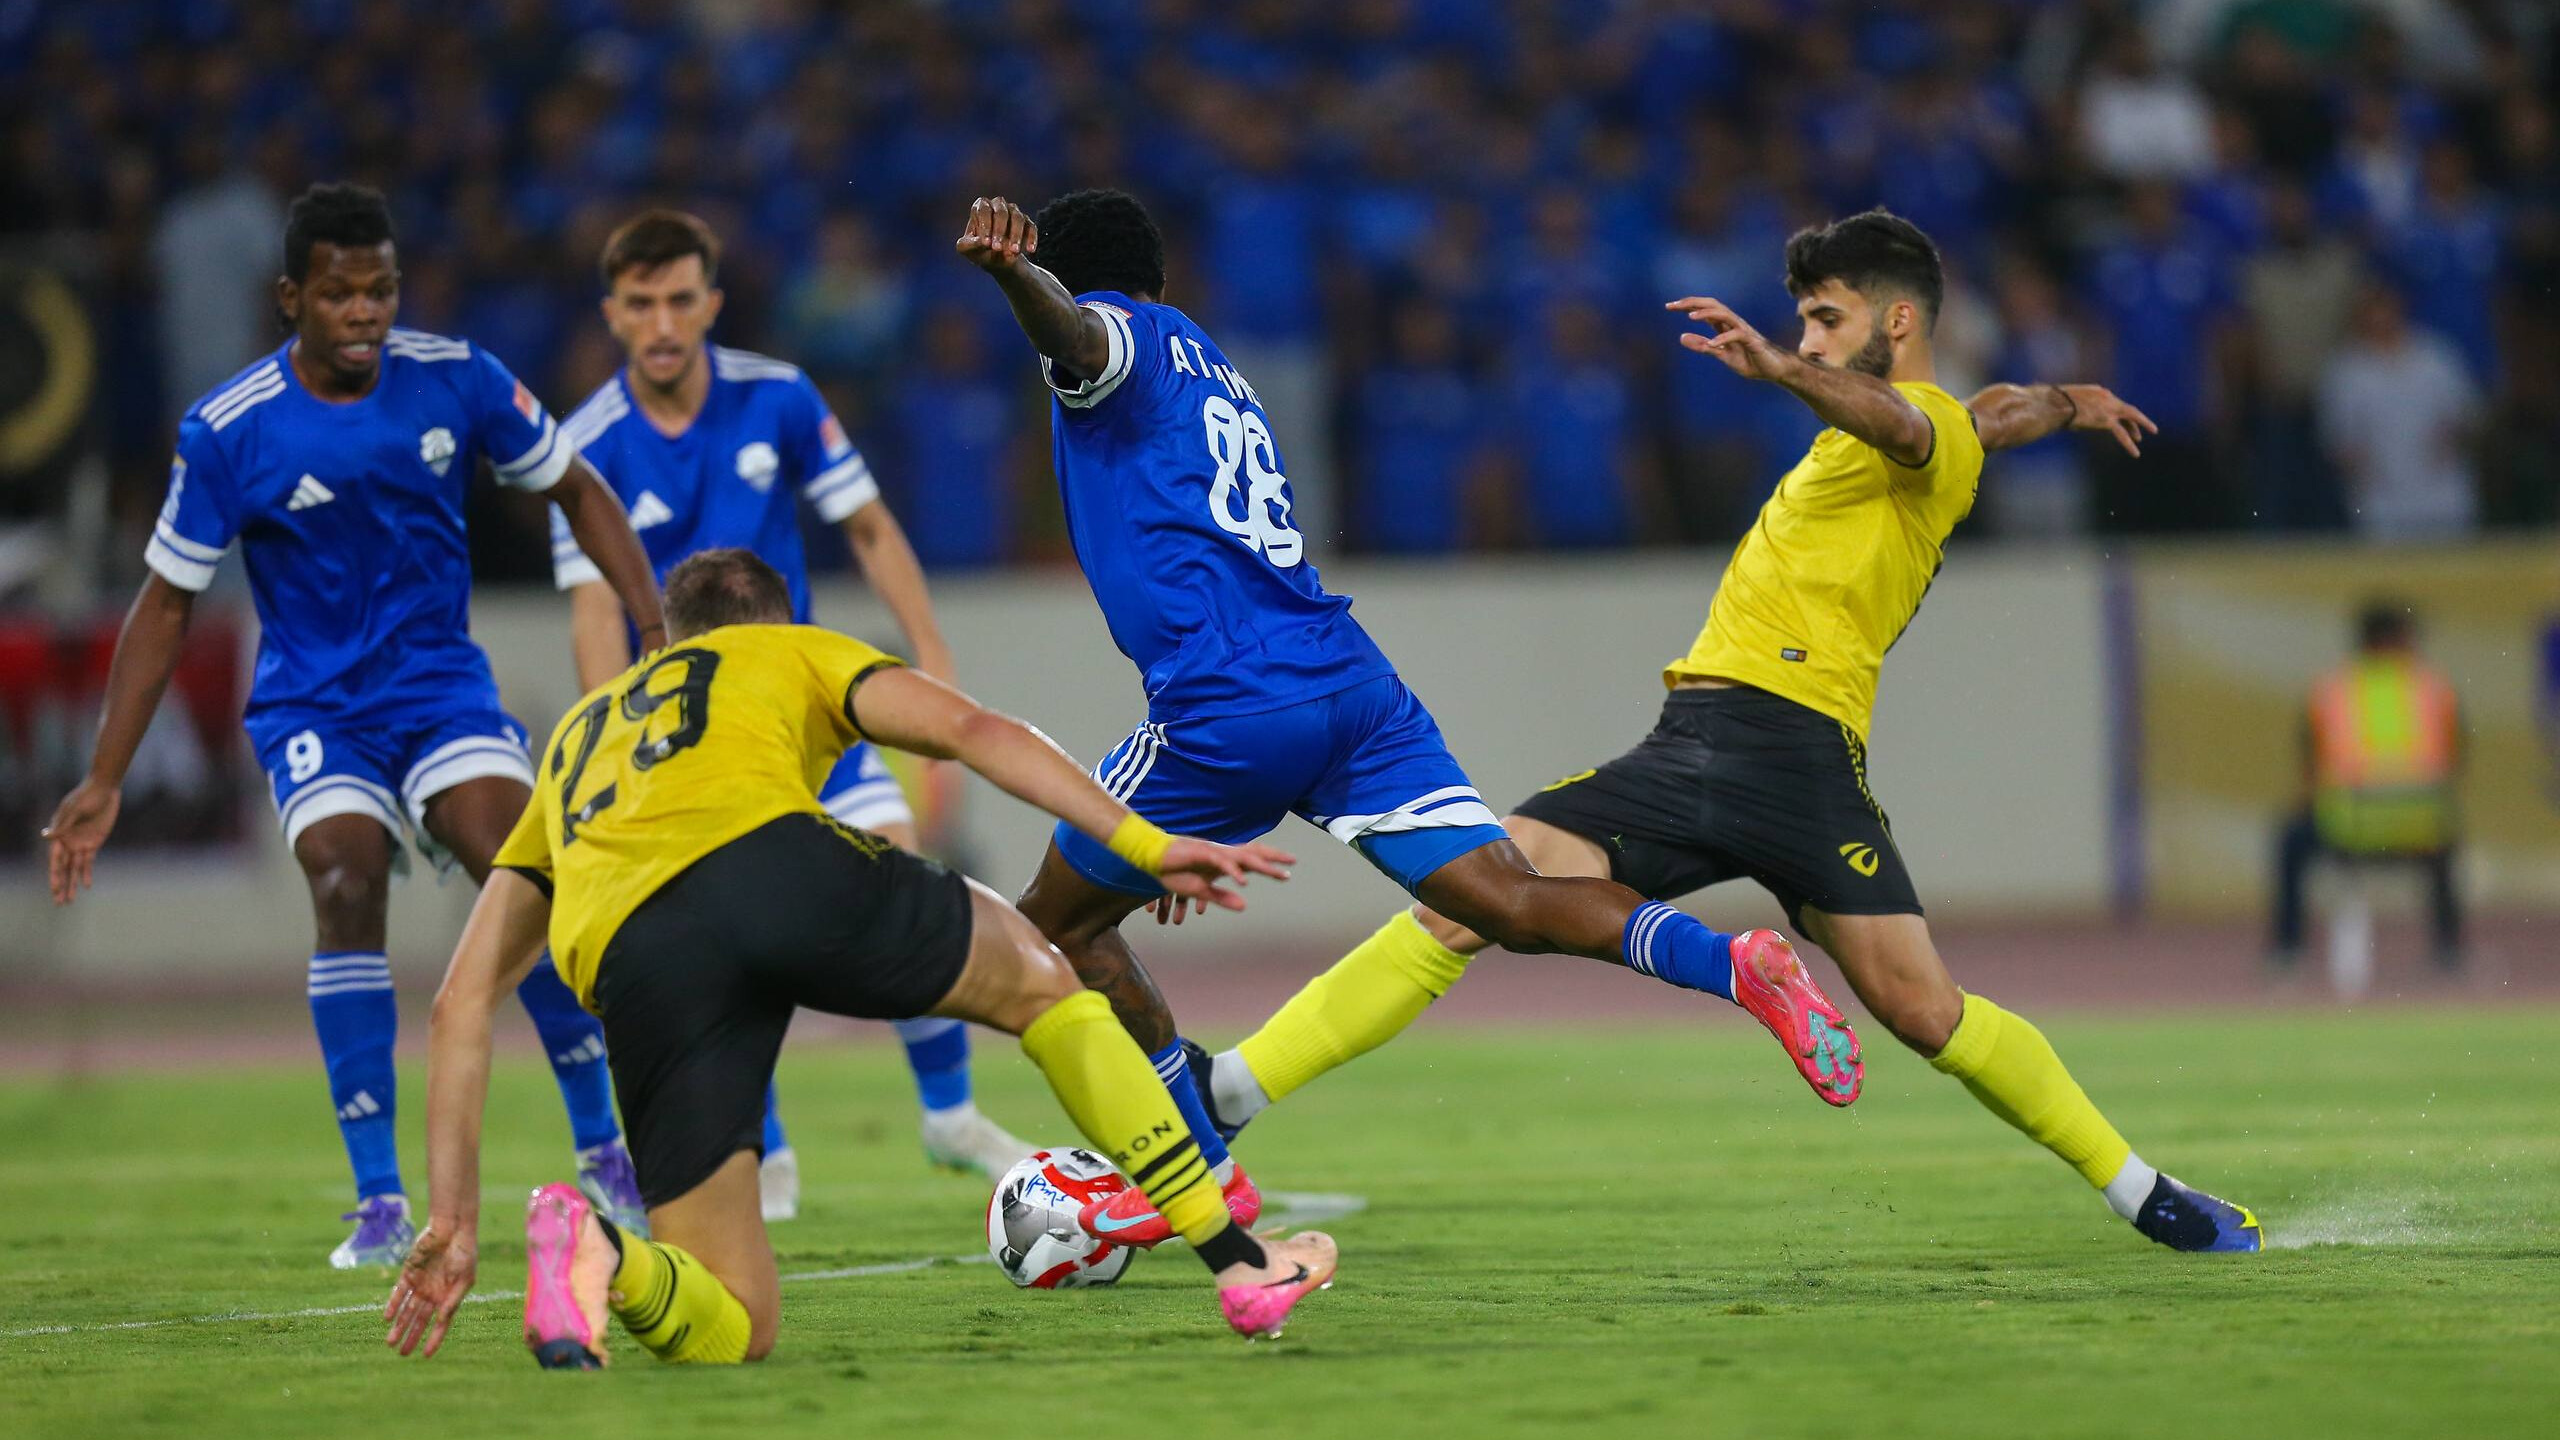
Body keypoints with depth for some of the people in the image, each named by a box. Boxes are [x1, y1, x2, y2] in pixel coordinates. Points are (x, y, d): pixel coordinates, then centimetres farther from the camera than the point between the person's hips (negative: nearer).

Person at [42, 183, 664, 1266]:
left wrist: (657, 623, -1)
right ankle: (380, 1204, -19)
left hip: (441, 681, 1)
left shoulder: (457, 380, -7)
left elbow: (575, 492, 9)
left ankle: (601, 1153, -4)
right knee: (348, 883, -25)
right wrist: (104, 782, -5)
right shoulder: (227, 433, -12)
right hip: (312, 705, -1)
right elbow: (166, 605, -3)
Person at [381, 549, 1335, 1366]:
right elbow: (968, 730, 13)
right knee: (1040, 985, 28)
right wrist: (1146, 845, 7)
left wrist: (452, 1218, 30)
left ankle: (597, 1253, -23)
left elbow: (462, 1001, 33)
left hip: (626, 956, 2)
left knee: (731, 1330, 9)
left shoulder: (574, 740, 41)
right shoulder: (794, 656, 34)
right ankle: (1242, 1265, 21)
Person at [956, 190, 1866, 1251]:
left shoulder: (1120, 335, 8)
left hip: (1231, 713, -7)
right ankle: (1732, 963, -29)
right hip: (1354, 684, 7)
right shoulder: (1220, 376, 33)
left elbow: (1068, 329, -19)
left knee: (1059, 925, 14)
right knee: (1516, 905, -6)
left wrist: (1009, 269, -44)